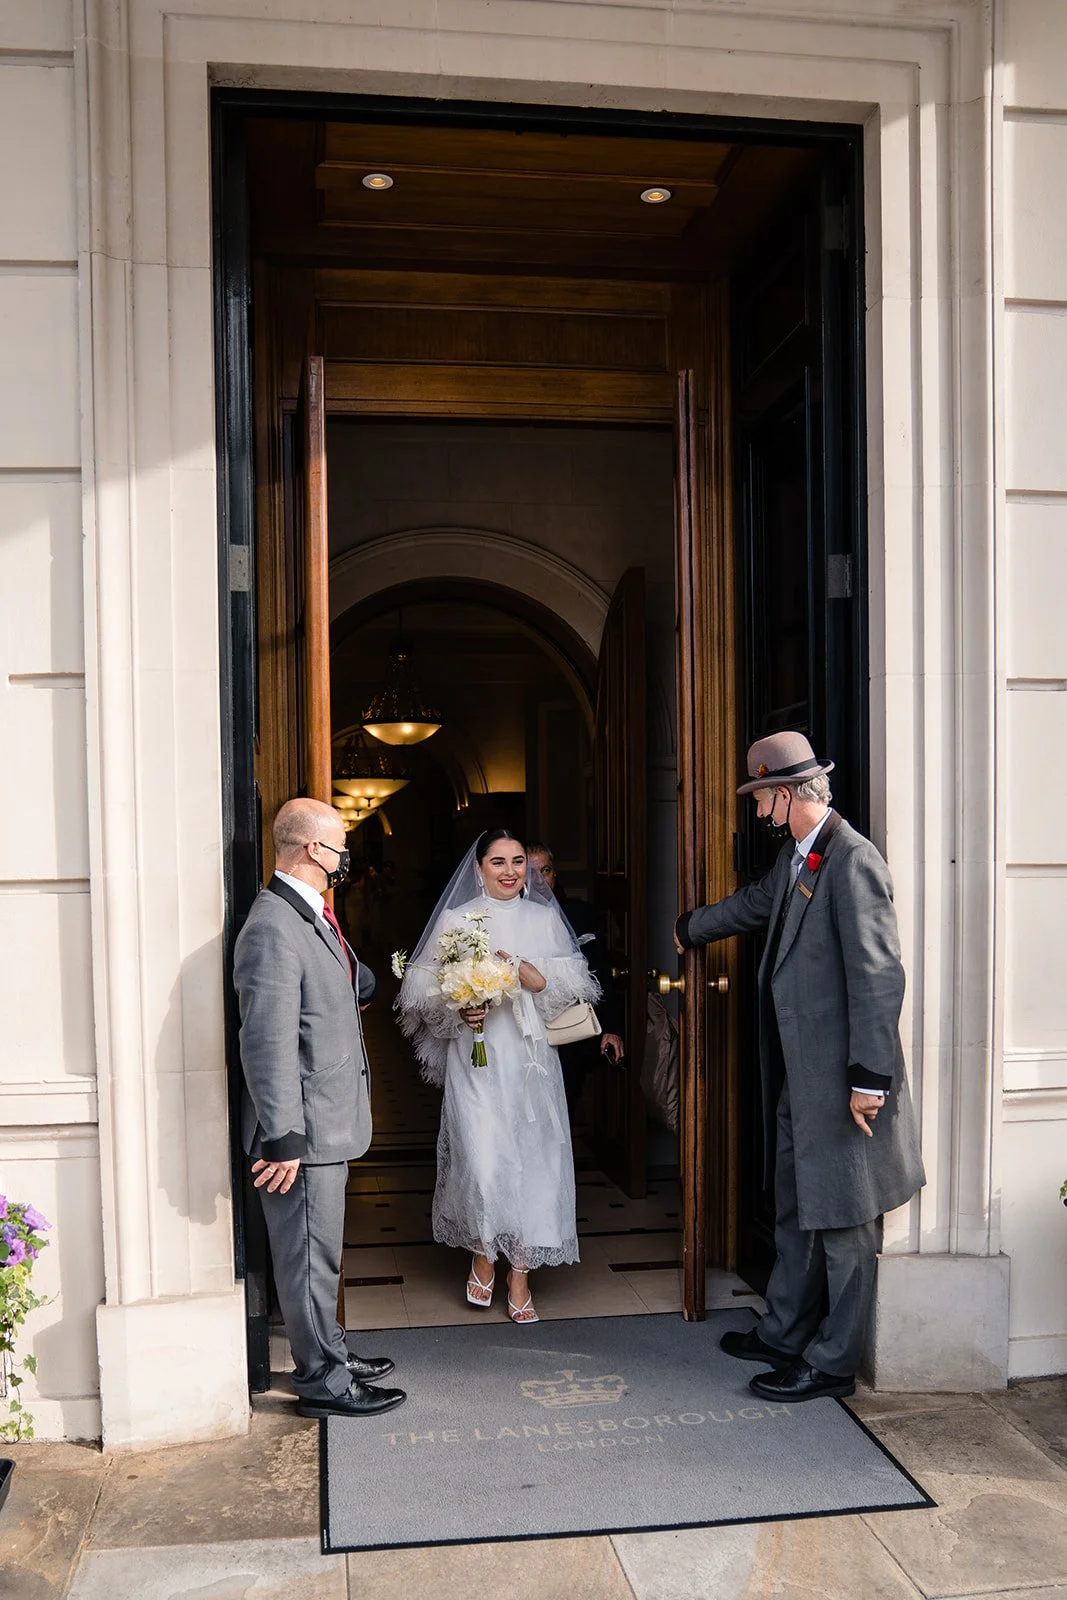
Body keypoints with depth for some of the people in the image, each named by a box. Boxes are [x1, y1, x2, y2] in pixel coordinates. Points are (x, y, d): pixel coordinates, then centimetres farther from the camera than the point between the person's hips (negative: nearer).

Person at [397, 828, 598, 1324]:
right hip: (476, 1061, -2)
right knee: (481, 1163, -9)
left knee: (532, 1160, 1)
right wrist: (457, 1011, -15)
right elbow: (424, 987, 2)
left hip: (531, 1059, 2)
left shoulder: (545, 918, 8)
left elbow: (572, 985, 6)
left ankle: (519, 1276, 17)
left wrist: (532, 976, -11)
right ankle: (482, 1256, 19)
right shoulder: (455, 918, 2)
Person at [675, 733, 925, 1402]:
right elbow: (758, 903, 30)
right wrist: (691, 927, 45)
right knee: (796, 1208, 21)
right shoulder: (798, 856, 10)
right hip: (798, 1072, 10)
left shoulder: (853, 861, -19)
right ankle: (785, 1334, 36)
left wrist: (870, 1078, -22)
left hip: (840, 1076, -10)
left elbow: (880, 976, -22)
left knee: (843, 1218, 6)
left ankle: (832, 1362, 20)